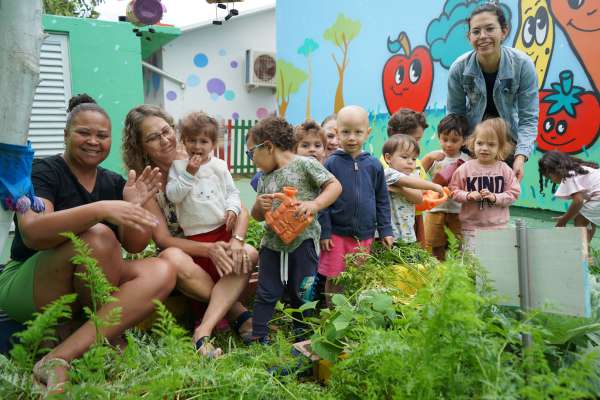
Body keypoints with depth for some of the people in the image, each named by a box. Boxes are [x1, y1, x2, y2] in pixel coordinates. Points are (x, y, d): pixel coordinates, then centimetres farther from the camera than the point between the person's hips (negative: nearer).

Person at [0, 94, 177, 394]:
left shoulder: (115, 183, 7)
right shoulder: (44, 171, -8)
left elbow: (135, 246, 4)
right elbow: (31, 233, -27)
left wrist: (133, 206, -15)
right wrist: (101, 209, -39)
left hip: (85, 292, 6)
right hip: (26, 286, -5)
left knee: (162, 271, -22)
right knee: (97, 237, -32)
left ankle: (59, 359, -30)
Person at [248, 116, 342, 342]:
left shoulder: (304, 164, -4)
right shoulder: (265, 178, 14)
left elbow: (335, 186, -9)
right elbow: (257, 216, 18)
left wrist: (315, 205, -24)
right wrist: (259, 205, -6)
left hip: (303, 240, -5)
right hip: (272, 241, 5)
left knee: (301, 294, 6)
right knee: (266, 293, 5)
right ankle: (258, 338, 14)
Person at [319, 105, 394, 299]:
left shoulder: (374, 165, 2)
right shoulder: (331, 163, -5)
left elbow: (382, 200, 8)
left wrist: (386, 230, 5)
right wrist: (324, 232, -8)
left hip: (365, 235, 2)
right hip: (337, 234, -2)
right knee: (334, 280, 5)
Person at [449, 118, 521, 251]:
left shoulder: (504, 169, -1)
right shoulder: (465, 168, -3)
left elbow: (513, 193, -1)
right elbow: (453, 190, 1)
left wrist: (495, 197, -15)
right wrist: (468, 195, -16)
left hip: (497, 225, 1)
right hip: (471, 225, -1)